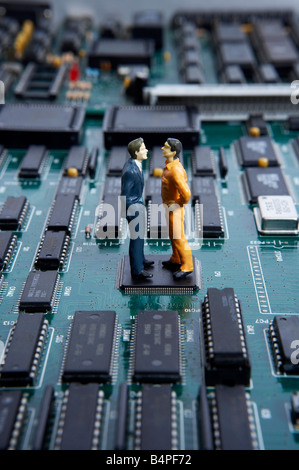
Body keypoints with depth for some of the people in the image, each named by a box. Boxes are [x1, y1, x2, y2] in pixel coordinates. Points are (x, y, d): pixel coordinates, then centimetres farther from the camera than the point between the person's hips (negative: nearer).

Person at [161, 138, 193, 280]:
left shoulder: (175, 170, -30)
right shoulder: (170, 165, 1)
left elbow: (186, 193, -36)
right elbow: (184, 176, 20)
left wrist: (178, 203, -18)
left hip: (175, 209, -10)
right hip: (170, 206, 10)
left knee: (178, 237, 2)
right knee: (173, 235, 22)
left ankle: (186, 266, 15)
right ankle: (176, 260, 39)